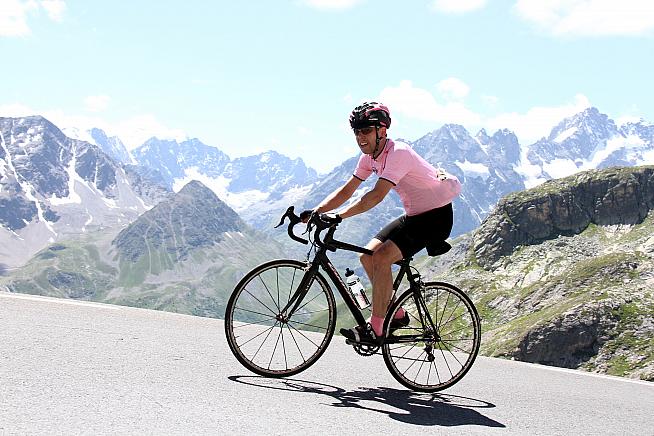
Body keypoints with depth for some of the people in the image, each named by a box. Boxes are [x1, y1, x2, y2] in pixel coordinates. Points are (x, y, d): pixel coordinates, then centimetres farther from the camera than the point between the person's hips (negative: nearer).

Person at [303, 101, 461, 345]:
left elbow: (377, 196, -36)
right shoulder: (370, 157, 2)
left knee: (381, 257, -23)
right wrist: (315, 212, -9)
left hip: (436, 216, -9)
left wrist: (338, 217, -40)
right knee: (368, 256, 0)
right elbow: (346, 191, 4)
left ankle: (376, 330, -18)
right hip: (413, 215, 9)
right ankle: (397, 315, 13)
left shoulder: (398, 153, -25)